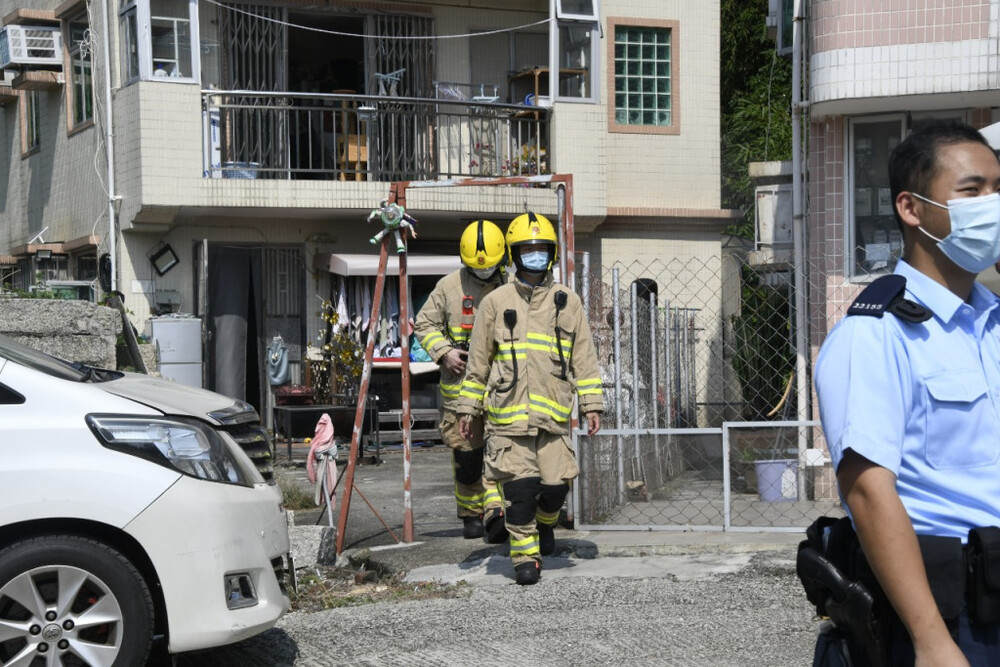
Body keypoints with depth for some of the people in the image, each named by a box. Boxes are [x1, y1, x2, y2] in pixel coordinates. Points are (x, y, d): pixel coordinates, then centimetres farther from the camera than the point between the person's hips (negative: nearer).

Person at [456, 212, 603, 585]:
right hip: (508, 414, -1)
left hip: (553, 413, 1)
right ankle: (525, 557, 6)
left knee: (556, 484, -1)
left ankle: (545, 523, 33)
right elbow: (478, 361, 11)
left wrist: (591, 405, 6)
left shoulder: (567, 303, 10)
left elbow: (584, 358, 12)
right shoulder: (496, 303, 7)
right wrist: (468, 409, 10)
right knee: (519, 487, -6)